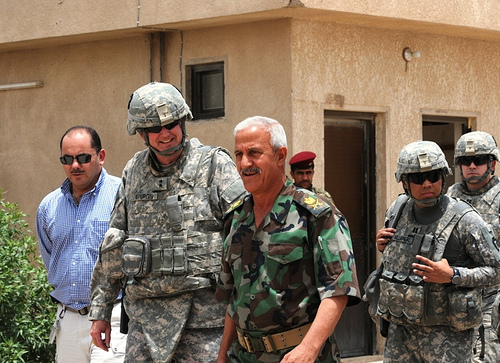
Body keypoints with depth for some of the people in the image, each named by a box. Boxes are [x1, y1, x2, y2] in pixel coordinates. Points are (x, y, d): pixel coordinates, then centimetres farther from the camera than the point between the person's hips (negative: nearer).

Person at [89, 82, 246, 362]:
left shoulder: (216, 165, -1)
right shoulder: (134, 173, 14)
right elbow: (113, 245, 19)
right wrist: (100, 309, 17)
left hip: (203, 311, -4)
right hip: (145, 315, 4)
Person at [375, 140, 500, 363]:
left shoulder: (465, 220, -12)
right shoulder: (396, 213, 5)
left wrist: (453, 276, -22)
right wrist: (384, 247, 2)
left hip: (445, 336, -5)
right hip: (399, 332, 5)